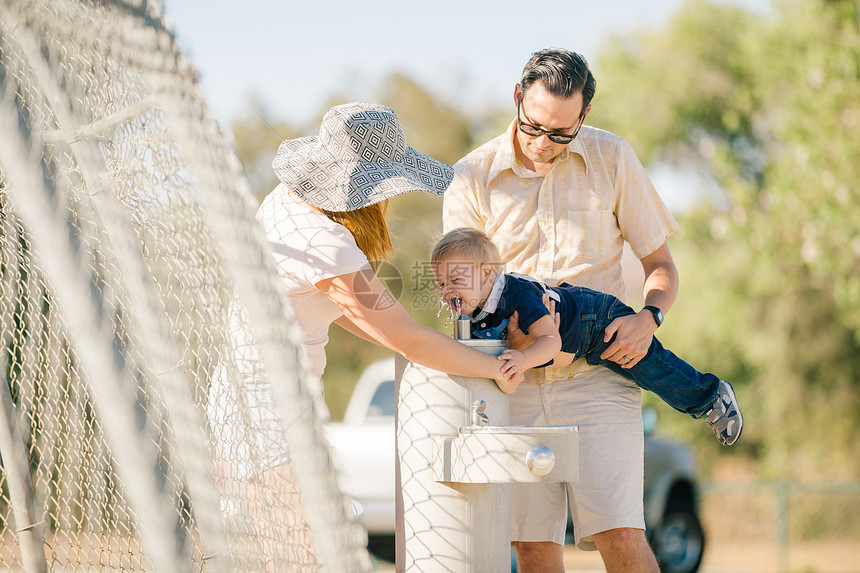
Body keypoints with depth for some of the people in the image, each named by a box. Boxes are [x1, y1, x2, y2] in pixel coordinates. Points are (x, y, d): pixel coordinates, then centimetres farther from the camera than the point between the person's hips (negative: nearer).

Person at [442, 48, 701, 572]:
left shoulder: (613, 159, 2)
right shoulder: (472, 178, 2)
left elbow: (661, 264, 9)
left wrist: (648, 318, -13)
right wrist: (509, 337, -17)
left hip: (598, 377, -1)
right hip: (515, 386, 1)